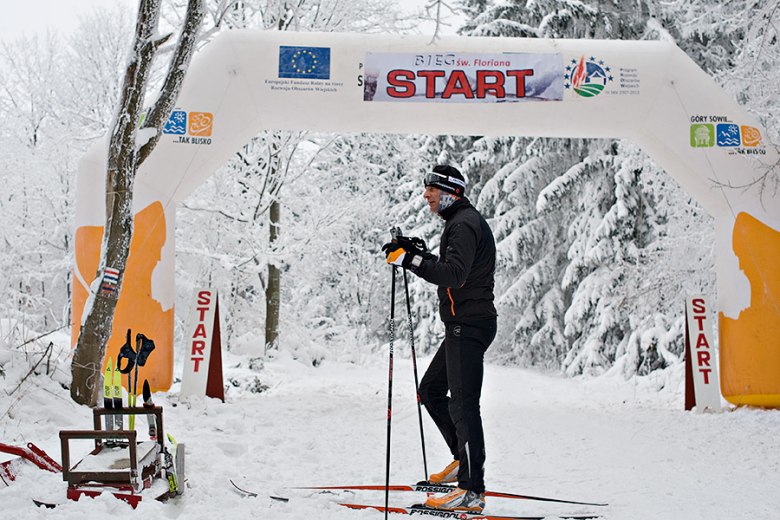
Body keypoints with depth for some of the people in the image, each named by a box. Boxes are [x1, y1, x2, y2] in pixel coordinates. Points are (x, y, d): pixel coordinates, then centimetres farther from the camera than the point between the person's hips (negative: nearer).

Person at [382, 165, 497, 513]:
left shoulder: (464, 224, -13)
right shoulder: (461, 222, 19)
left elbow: (455, 275, -26)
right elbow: (449, 271, 25)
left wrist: (411, 260, -27)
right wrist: (418, 255, 15)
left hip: (469, 324, -11)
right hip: (463, 324, 11)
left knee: (463, 405, -11)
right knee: (431, 390, 18)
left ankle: (472, 491, -9)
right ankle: (465, 458, 25)